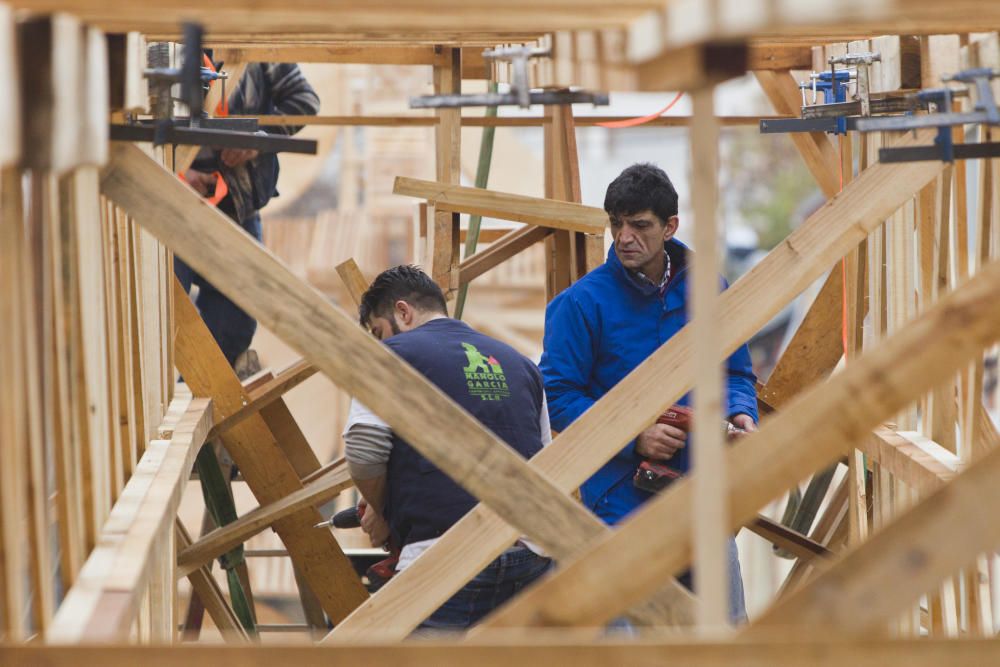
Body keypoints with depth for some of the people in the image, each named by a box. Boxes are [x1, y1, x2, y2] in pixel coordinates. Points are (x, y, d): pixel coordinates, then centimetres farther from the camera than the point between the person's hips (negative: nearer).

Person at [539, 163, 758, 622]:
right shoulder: (582, 303, -7)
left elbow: (734, 372, 17)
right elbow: (558, 396, -8)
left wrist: (739, 415, -6)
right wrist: (633, 439, -19)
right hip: (620, 504, -4)